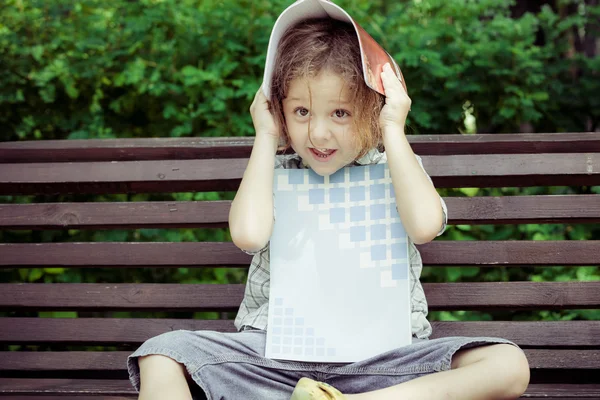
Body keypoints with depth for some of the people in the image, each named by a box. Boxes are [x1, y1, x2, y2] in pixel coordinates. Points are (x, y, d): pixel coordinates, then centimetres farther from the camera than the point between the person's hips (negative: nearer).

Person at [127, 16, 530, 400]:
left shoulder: (396, 168, 8)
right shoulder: (276, 174, 9)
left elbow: (425, 224, -15)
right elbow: (249, 233, -13)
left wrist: (394, 130, -5)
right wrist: (266, 137, -2)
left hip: (380, 353, 0)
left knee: (509, 366, -22)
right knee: (162, 355, -21)